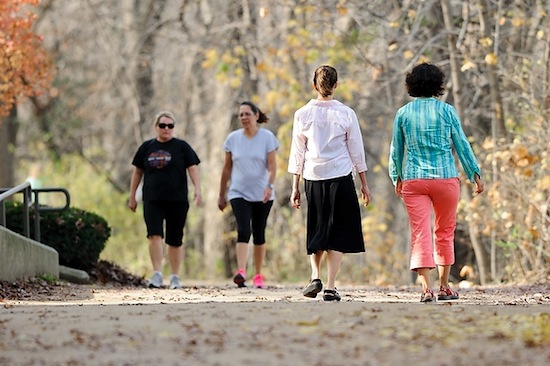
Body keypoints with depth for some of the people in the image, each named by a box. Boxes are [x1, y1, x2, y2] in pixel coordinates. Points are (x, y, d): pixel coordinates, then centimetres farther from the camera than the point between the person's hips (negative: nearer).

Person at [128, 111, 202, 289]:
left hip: (177, 201, -1)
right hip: (152, 200, 1)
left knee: (175, 240, 5)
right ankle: (157, 274, -16)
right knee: (155, 235, -16)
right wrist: (132, 196, 15)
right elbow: (137, 172, 16)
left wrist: (197, 190, -15)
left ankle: (175, 277, 15)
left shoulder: (182, 147, 4)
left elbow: (193, 169, -1)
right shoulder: (146, 147, 10)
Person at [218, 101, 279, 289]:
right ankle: (241, 272, -30)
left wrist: (269, 186, -23)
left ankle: (258, 275, 17)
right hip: (239, 193, 0)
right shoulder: (233, 138, 5)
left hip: (262, 195, 0)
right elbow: (227, 168, 12)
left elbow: (272, 166, -6)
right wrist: (222, 194, 14)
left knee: (259, 234, 7)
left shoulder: (267, 137, -1)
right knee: (243, 231, -17)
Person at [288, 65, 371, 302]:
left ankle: (315, 276, 2)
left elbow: (297, 153, 4)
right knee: (339, 231, 4)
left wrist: (295, 187, 9)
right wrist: (364, 184, 10)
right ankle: (330, 287, -2)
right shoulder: (346, 114, -2)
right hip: (341, 177, -2)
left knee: (315, 230, 17)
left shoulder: (303, 114, 1)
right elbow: (357, 152, 2)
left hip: (313, 178, 2)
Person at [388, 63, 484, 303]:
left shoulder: (403, 113, 3)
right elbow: (462, 145, 0)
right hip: (445, 177, -1)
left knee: (420, 233, -3)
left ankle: (426, 287, -17)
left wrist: (396, 177, 24)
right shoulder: (447, 111, -2)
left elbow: (396, 149, 11)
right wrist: (475, 174, 8)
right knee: (445, 232, 14)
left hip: (413, 180, 1)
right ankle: (444, 287, 18)